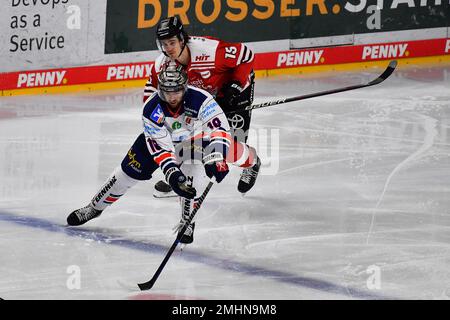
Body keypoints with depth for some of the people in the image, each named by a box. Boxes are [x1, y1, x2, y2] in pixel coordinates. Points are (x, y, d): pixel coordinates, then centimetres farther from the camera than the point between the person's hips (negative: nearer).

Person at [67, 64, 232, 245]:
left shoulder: (199, 99, -37)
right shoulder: (151, 109, -31)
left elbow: (220, 128, -42)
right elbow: (159, 147, -30)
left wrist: (216, 158, -56)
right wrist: (172, 174, -42)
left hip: (194, 137, -1)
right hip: (160, 136, 1)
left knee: (192, 175, -28)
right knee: (130, 170, 2)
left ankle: (187, 222, -8)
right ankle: (94, 207, 22)